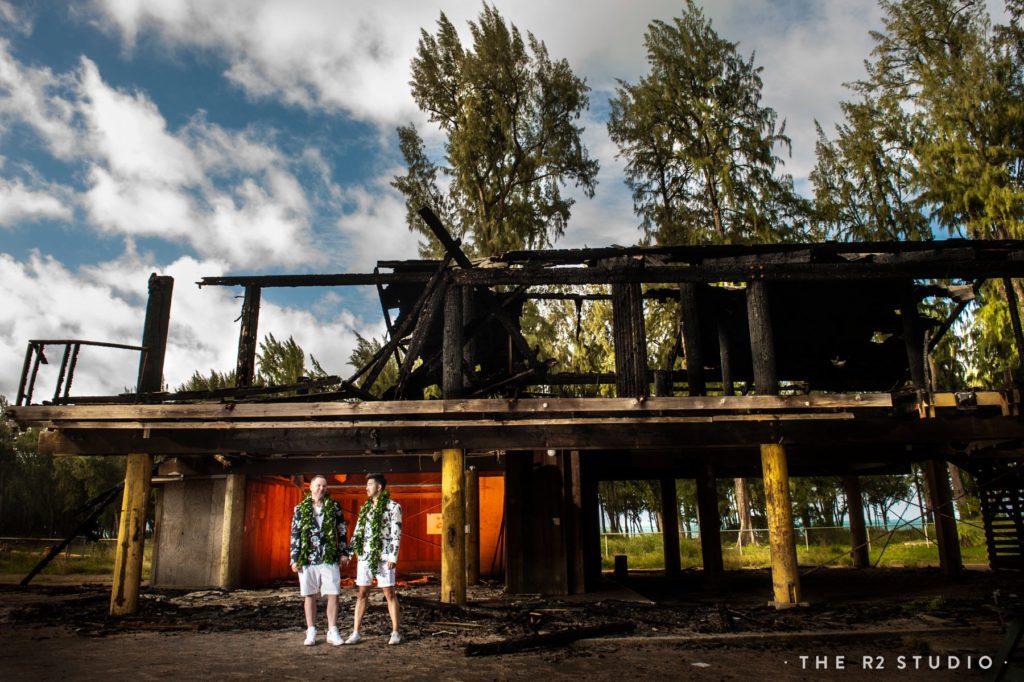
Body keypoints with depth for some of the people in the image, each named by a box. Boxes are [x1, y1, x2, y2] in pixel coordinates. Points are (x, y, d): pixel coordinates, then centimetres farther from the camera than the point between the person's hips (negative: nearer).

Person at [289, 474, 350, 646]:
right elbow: (295, 534, 5)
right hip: (307, 559, 0)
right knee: (309, 595, 6)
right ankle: (311, 632, 16)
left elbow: (342, 530, 10)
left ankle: (332, 632, 6)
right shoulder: (300, 508, 6)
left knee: (333, 594, -2)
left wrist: (344, 552, 4)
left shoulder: (334, 507, 7)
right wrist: (295, 559, 1)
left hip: (330, 559, 0)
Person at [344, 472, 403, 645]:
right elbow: (357, 532, 15)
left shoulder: (393, 506, -4)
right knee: (361, 593, 6)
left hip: (383, 556, -5)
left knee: (389, 593, -1)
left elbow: (396, 533, -9)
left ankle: (395, 632, 7)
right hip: (364, 555, 6)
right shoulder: (365, 507, 14)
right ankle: (355, 633, 10)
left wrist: (393, 557, -15)